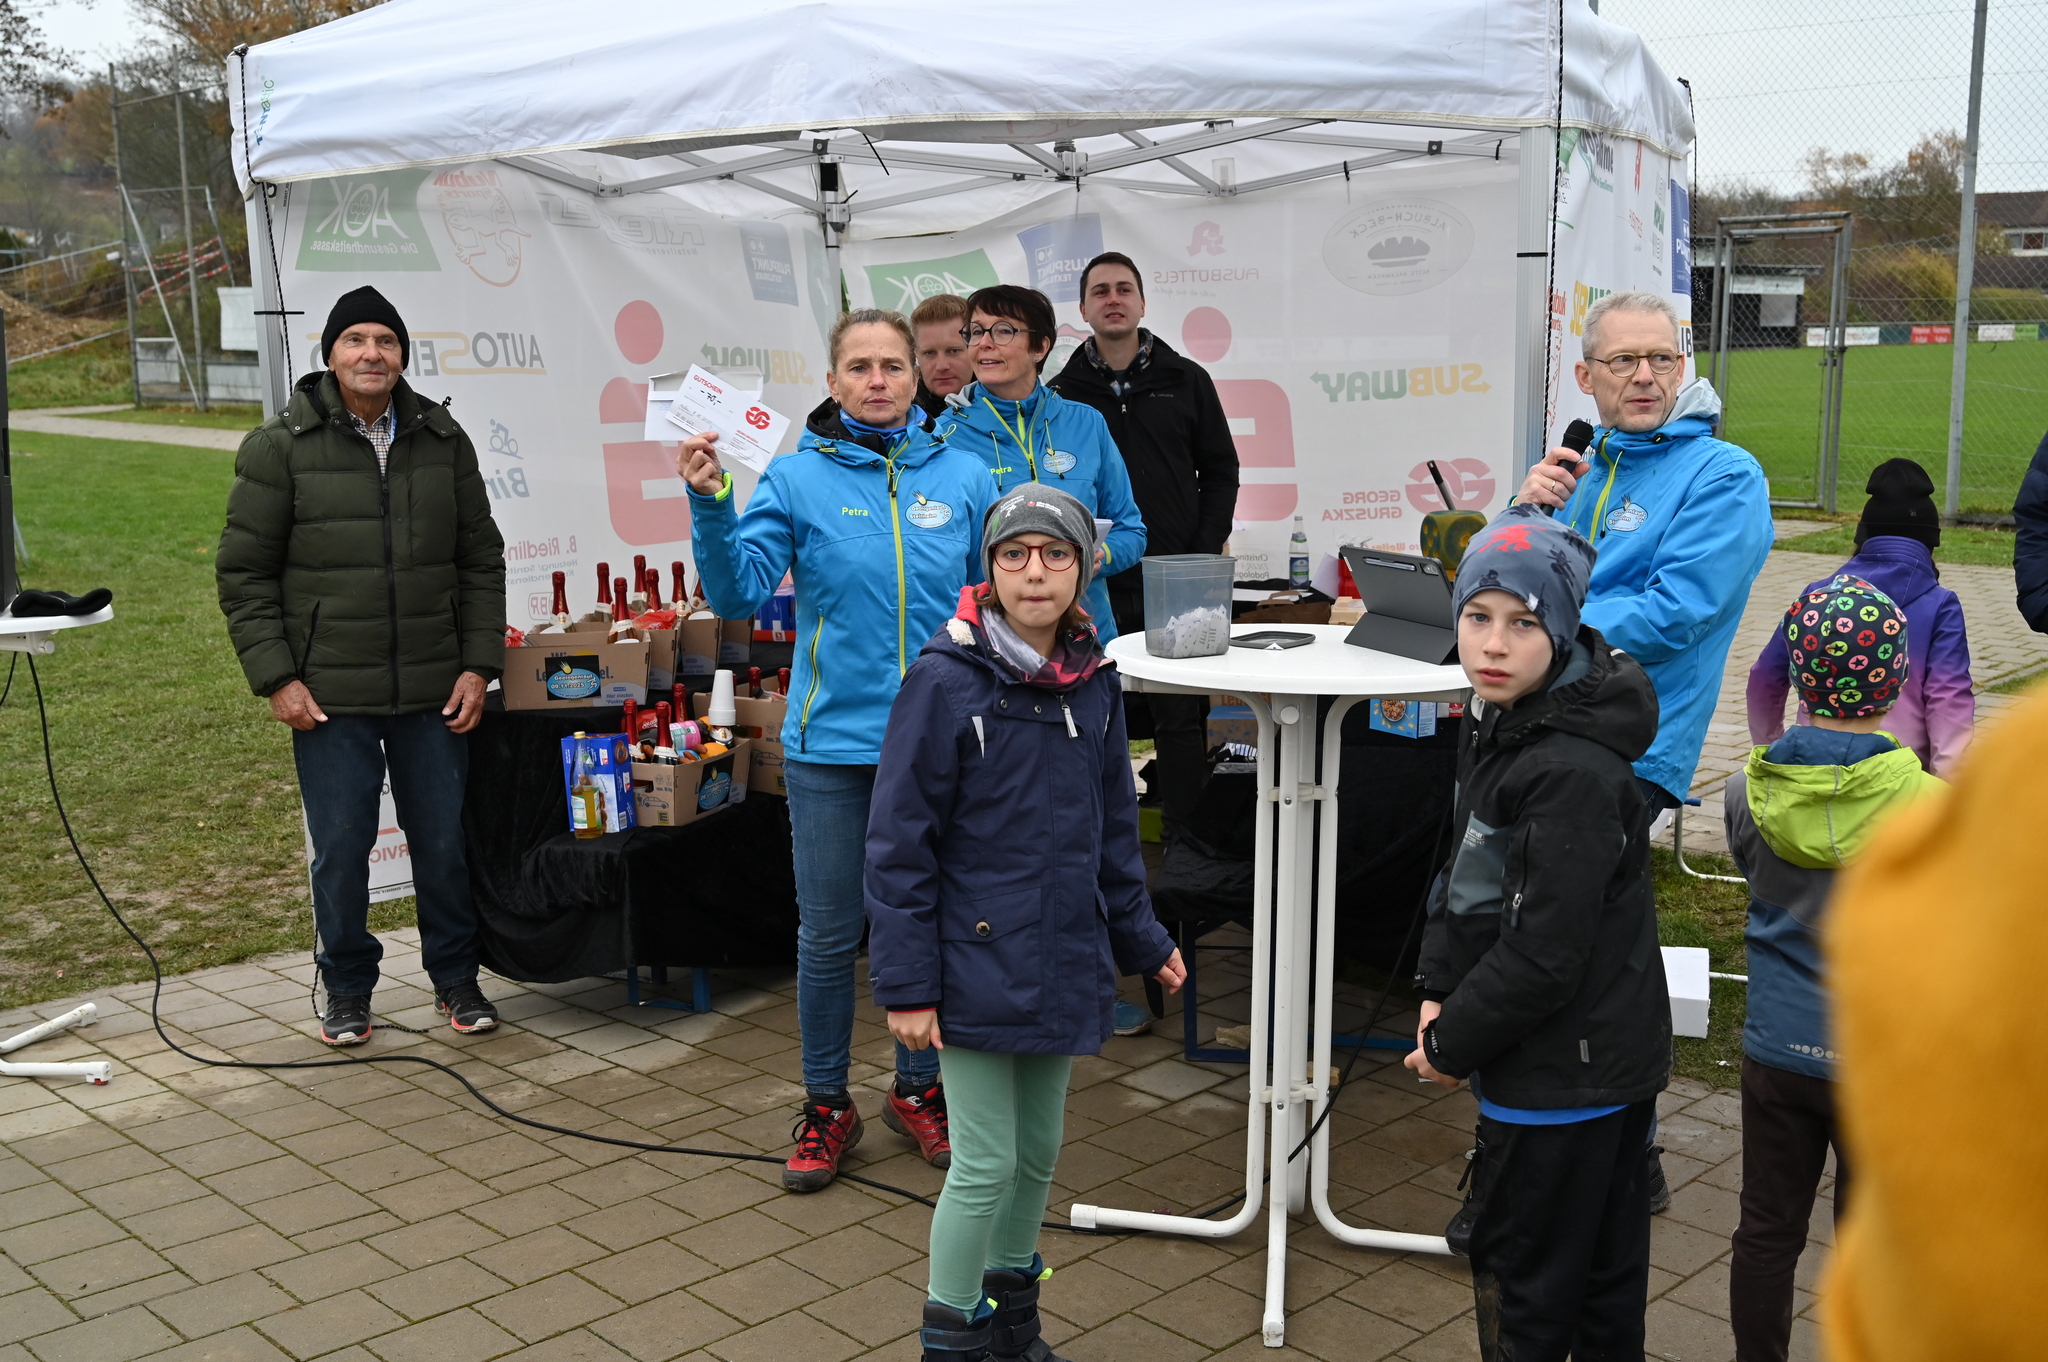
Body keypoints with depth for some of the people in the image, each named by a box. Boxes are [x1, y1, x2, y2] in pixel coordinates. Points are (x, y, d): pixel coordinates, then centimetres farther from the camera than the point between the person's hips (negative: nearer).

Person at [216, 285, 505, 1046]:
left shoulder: (444, 442, 6)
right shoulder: (279, 448, -2)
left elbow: (481, 562, 10)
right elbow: (243, 574, -1)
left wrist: (478, 665, 2)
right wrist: (276, 677, -8)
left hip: (433, 694, 2)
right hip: (329, 696, -2)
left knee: (444, 841, 10)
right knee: (341, 850, 5)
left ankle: (455, 978, 28)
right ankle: (347, 989, 25)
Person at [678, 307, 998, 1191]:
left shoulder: (963, 477, 3)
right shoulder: (796, 479, -4)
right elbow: (739, 594, -11)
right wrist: (710, 507, -24)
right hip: (833, 739, -2)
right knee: (828, 936, 7)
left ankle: (919, 1089, 33)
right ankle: (826, 1107, 25)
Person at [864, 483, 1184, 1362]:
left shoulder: (1093, 681, 3)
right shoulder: (946, 681, -15)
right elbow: (899, 843, -13)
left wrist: (1141, 939, 16)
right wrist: (905, 984, -14)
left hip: (1062, 965, 6)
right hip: (976, 970, -6)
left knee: (1038, 1153, 17)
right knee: (987, 1163, 0)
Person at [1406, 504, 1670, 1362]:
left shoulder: (1574, 773, -27)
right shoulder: (1501, 726, 4)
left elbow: (1544, 954, -25)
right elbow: (1466, 873, 13)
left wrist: (1452, 1046, -13)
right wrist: (1439, 992, 2)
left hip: (1565, 1073, -9)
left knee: (1520, 1272, 6)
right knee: (1604, 1265, 23)